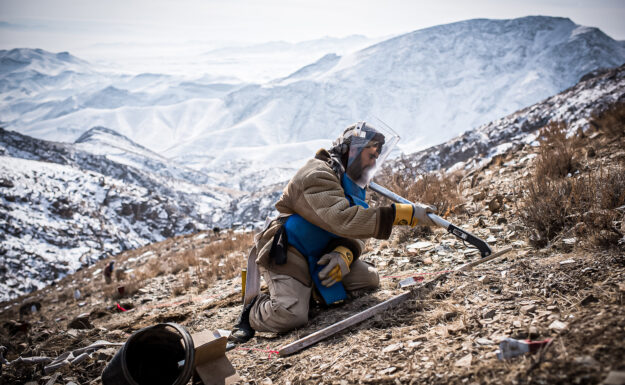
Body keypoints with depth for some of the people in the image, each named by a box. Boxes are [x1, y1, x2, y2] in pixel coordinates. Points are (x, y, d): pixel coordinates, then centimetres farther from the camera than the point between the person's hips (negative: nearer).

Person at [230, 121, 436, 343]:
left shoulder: (352, 183, 11)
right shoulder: (318, 175, -22)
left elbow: (356, 233, 4)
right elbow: (344, 220, -37)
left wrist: (345, 253, -21)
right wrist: (405, 214, -37)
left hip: (319, 257, 9)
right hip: (287, 256, -9)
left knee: (369, 279, -3)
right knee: (290, 316, -28)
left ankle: (308, 288, 9)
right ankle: (253, 310, 4)